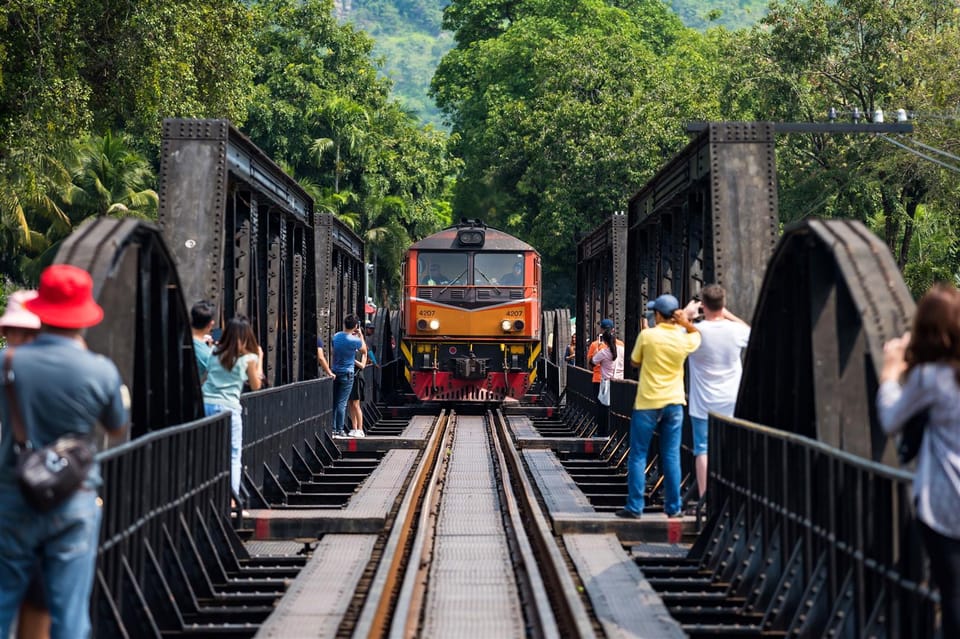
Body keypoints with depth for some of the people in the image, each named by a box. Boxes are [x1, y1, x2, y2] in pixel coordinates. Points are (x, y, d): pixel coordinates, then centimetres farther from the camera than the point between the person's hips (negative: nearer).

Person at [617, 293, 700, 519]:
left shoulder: (647, 335, -11)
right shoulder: (684, 340, -3)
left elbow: (635, 362, 3)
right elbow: (697, 335, 21)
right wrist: (686, 323, 3)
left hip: (647, 403, -3)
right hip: (674, 403, 3)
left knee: (638, 456, 4)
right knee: (671, 456, 8)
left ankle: (634, 507, 4)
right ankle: (673, 507, 10)